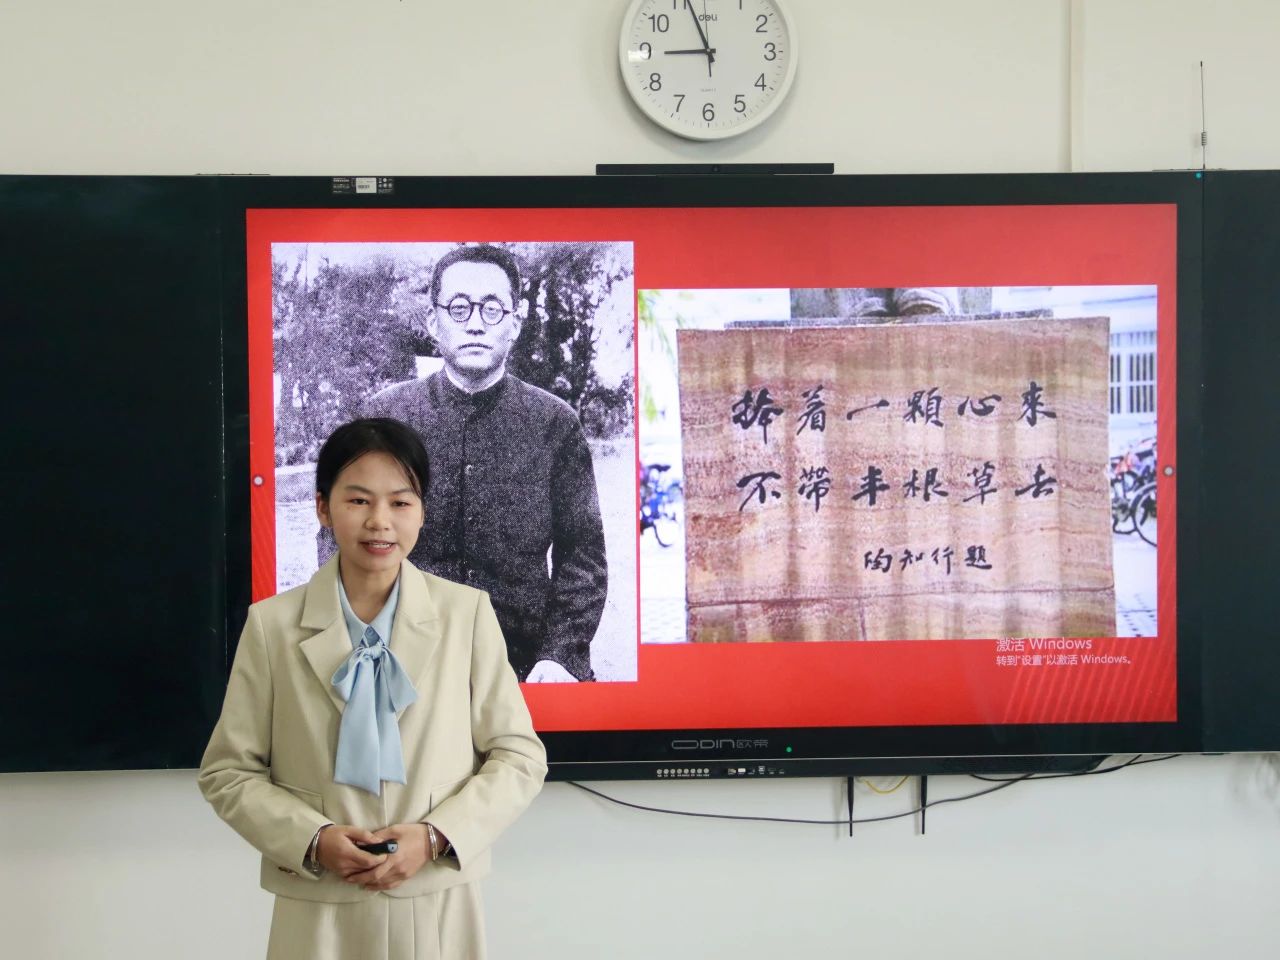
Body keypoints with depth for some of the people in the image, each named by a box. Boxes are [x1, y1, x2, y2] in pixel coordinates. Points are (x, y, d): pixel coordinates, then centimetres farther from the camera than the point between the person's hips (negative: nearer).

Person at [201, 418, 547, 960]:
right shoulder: (272, 624, -2)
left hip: (438, 908, 0)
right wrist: (312, 840, -14)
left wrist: (436, 836, -14)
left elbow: (519, 755, -1)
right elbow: (228, 771, 1)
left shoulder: (467, 613, -3)